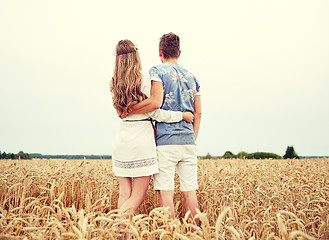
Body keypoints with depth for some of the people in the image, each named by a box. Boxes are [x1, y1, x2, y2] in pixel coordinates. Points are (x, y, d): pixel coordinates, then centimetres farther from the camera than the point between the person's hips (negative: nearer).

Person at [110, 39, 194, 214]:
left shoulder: (115, 85, 9)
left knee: (124, 194, 8)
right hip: (142, 141, -6)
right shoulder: (143, 82, -8)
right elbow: (154, 113, -10)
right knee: (138, 196, 0)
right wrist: (182, 115, -1)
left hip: (121, 142, 6)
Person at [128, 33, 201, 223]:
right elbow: (198, 113, 15)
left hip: (166, 141, -5)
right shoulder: (191, 76, 17)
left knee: (166, 191, -3)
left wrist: (128, 110, -7)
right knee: (190, 191, 7)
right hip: (188, 141, 5)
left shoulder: (157, 71, 0)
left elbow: (155, 102, -16)